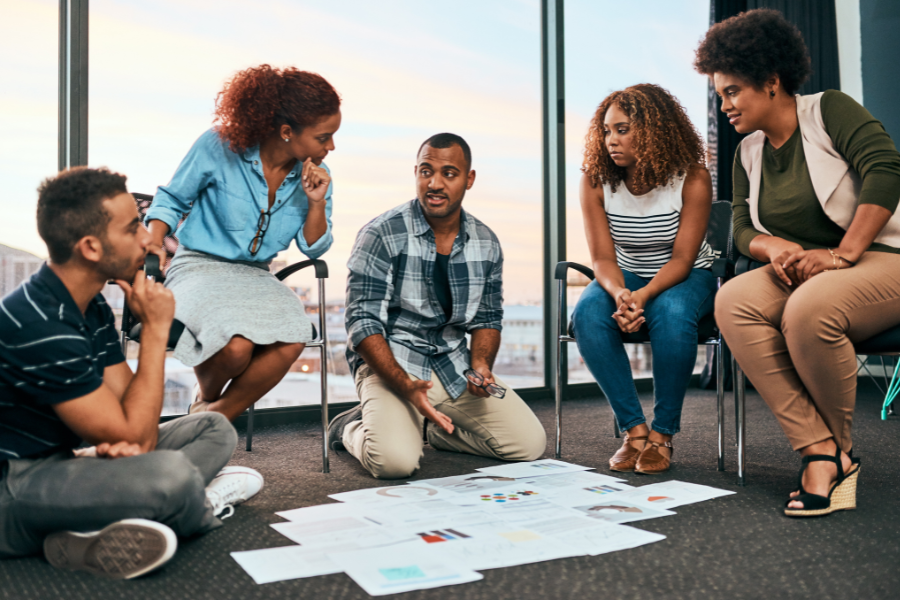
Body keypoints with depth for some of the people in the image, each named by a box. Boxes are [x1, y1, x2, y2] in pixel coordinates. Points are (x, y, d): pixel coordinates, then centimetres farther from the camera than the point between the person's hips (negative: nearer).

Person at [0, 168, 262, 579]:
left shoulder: (93, 309, 6)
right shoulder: (40, 327, -25)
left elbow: (131, 410, 6)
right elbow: (131, 432, -22)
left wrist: (138, 441, -19)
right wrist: (156, 329, -16)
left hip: (59, 462, 10)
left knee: (214, 429, 7)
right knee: (172, 475, -35)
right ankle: (198, 509, 2)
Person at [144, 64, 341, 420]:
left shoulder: (314, 173, 1)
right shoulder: (218, 147, -10)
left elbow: (313, 249, 5)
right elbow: (171, 200, 5)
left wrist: (317, 203, -11)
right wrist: (154, 243, -12)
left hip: (256, 276, 4)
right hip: (198, 267, -4)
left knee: (291, 340, -29)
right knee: (236, 345, -34)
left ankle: (215, 417, -5)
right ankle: (205, 396, 6)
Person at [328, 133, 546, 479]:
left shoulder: (486, 243, 3)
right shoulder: (381, 235, -12)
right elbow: (362, 323, -14)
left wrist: (481, 366, -8)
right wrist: (405, 385, -27)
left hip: (454, 366, 5)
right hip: (388, 364, -4)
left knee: (530, 444, -9)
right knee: (396, 460, -29)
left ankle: (435, 429, 13)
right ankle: (352, 428, 7)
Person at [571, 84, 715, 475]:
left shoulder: (691, 178, -16)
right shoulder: (595, 180, -9)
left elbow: (682, 258, -17)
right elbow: (603, 257, -12)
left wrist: (644, 295, -36)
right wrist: (619, 294, -34)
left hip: (685, 278, -2)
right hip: (625, 277, 2)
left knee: (671, 312, -38)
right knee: (587, 313, -31)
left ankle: (662, 434, -20)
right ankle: (634, 429, -21)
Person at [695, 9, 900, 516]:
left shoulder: (830, 110, -3)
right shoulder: (748, 154, 14)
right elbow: (742, 229, 10)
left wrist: (841, 254, -24)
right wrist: (774, 248, -15)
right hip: (799, 273, 6)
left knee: (808, 309, -38)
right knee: (733, 301, -26)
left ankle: (841, 446, -10)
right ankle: (819, 452, -27)